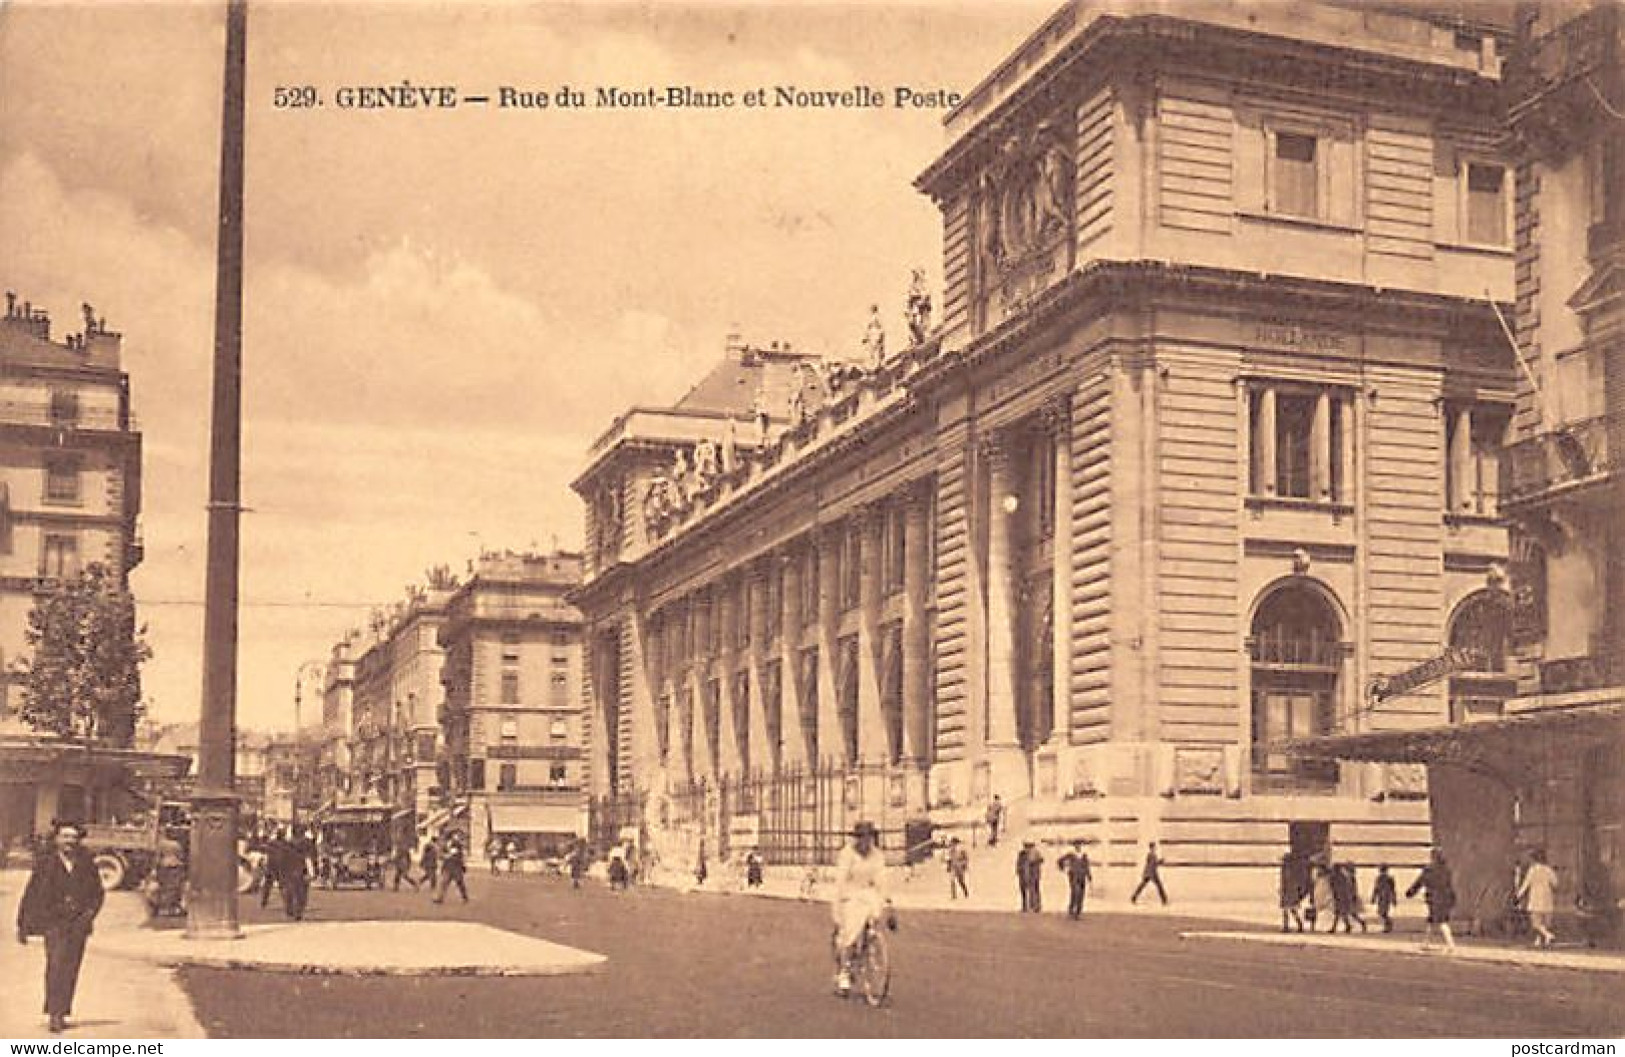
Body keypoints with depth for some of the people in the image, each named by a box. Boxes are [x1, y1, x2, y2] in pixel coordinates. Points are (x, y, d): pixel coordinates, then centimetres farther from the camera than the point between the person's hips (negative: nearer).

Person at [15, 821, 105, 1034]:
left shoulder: (87, 865, 9)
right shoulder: (44, 864, 3)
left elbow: (97, 894, 14)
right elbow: (30, 896, 6)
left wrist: (89, 914, -4)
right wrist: (23, 926, 5)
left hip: (78, 925, 3)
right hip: (53, 923, -3)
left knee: (70, 971, 4)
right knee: (55, 966, -15)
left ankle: (62, 1012, 14)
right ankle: (55, 1015, -17)